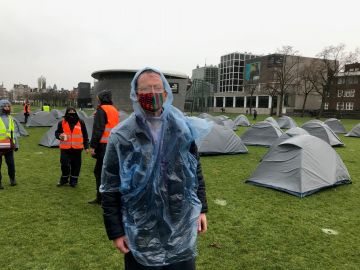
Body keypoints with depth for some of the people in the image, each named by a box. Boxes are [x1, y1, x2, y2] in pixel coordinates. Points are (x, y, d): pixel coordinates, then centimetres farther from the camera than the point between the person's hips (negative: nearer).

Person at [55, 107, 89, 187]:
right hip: (65, 148, 0)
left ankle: (73, 180, 21)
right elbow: (57, 133, 10)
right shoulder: (62, 123, 2)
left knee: (76, 165, 4)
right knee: (64, 164, -4)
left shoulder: (81, 123, 3)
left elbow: (85, 135, 9)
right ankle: (64, 179, 20)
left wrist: (86, 146, 8)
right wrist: (60, 136, -15)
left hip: (77, 148, 0)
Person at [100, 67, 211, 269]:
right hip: (141, 235, -2)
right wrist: (115, 231, -4)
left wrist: (202, 209, 8)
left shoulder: (184, 130, -3)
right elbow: (110, 189, -6)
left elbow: (196, 173, 8)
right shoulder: (122, 138, -11)